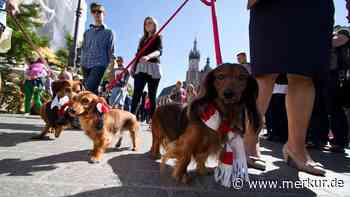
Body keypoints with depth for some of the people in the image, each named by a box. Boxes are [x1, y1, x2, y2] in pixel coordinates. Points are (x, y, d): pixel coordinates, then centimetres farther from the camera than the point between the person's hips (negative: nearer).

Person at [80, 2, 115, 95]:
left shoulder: (108, 32, 8)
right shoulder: (87, 32, 21)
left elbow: (110, 51, 3)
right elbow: (83, 49, 21)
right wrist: (82, 63, 11)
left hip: (100, 65, -5)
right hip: (86, 65, 5)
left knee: (90, 88, -23)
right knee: (92, 90, 5)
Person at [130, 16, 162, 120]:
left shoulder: (158, 37, 7)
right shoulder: (142, 39, 26)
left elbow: (159, 51, -13)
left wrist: (148, 56, -32)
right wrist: (133, 67, 7)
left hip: (153, 68, -4)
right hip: (140, 68, 4)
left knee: (152, 96, -5)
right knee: (136, 94, -9)